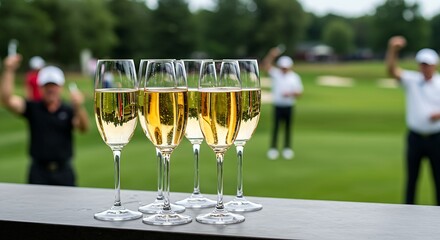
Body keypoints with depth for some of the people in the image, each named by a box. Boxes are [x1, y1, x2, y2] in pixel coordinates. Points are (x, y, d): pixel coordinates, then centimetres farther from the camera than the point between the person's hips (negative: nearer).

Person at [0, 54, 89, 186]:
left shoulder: (68, 111, 2)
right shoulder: (32, 108, 4)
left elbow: (83, 127, -16)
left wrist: (78, 107, -36)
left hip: (64, 172, 0)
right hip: (39, 172, 0)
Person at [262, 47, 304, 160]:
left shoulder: (295, 77, 4)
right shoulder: (275, 73, 2)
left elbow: (299, 92, 3)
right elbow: (265, 65, -13)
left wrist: (290, 94, -16)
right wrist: (271, 55, -28)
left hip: (289, 106, 1)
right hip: (278, 105, -1)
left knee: (288, 128, 5)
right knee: (275, 127, -3)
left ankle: (287, 149, 13)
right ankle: (273, 149, 1)